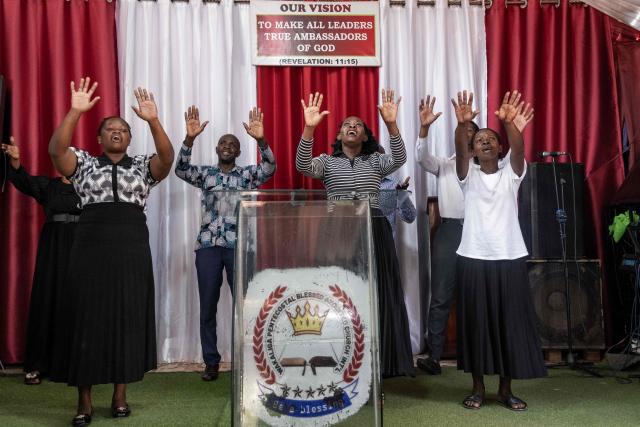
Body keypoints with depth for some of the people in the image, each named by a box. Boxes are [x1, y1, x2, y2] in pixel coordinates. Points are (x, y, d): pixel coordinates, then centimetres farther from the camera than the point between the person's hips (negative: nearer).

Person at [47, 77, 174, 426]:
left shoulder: (143, 166, 10)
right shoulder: (84, 164, 9)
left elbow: (167, 157, -10)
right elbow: (56, 149, -10)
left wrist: (153, 120, -23)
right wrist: (75, 111, -19)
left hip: (132, 251, 1)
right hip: (90, 251, -1)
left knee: (127, 319, 5)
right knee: (87, 318, 1)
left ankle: (120, 395, 17)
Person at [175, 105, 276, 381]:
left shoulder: (247, 175, 10)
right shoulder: (205, 174, 12)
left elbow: (270, 167, -9)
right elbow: (181, 169, -6)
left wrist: (261, 139, -26)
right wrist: (190, 138, -21)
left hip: (239, 246, -1)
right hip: (208, 246, 1)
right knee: (208, 306, 3)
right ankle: (211, 362, 12)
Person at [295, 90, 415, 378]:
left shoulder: (376, 161, 10)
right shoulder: (327, 162, 9)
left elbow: (399, 159, -11)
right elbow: (302, 165, -12)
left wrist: (391, 124, -25)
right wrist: (309, 128, -25)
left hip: (373, 232, 1)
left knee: (375, 296, 1)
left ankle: (375, 363, 10)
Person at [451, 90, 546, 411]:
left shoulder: (511, 174, 7)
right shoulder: (469, 177, 6)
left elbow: (518, 148, -13)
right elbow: (460, 150, -14)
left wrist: (510, 122, -34)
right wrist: (462, 125, -34)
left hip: (510, 258, 1)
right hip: (473, 259, 0)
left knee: (511, 322, 4)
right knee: (475, 323, 4)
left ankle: (506, 389, 16)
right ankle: (478, 388, 16)